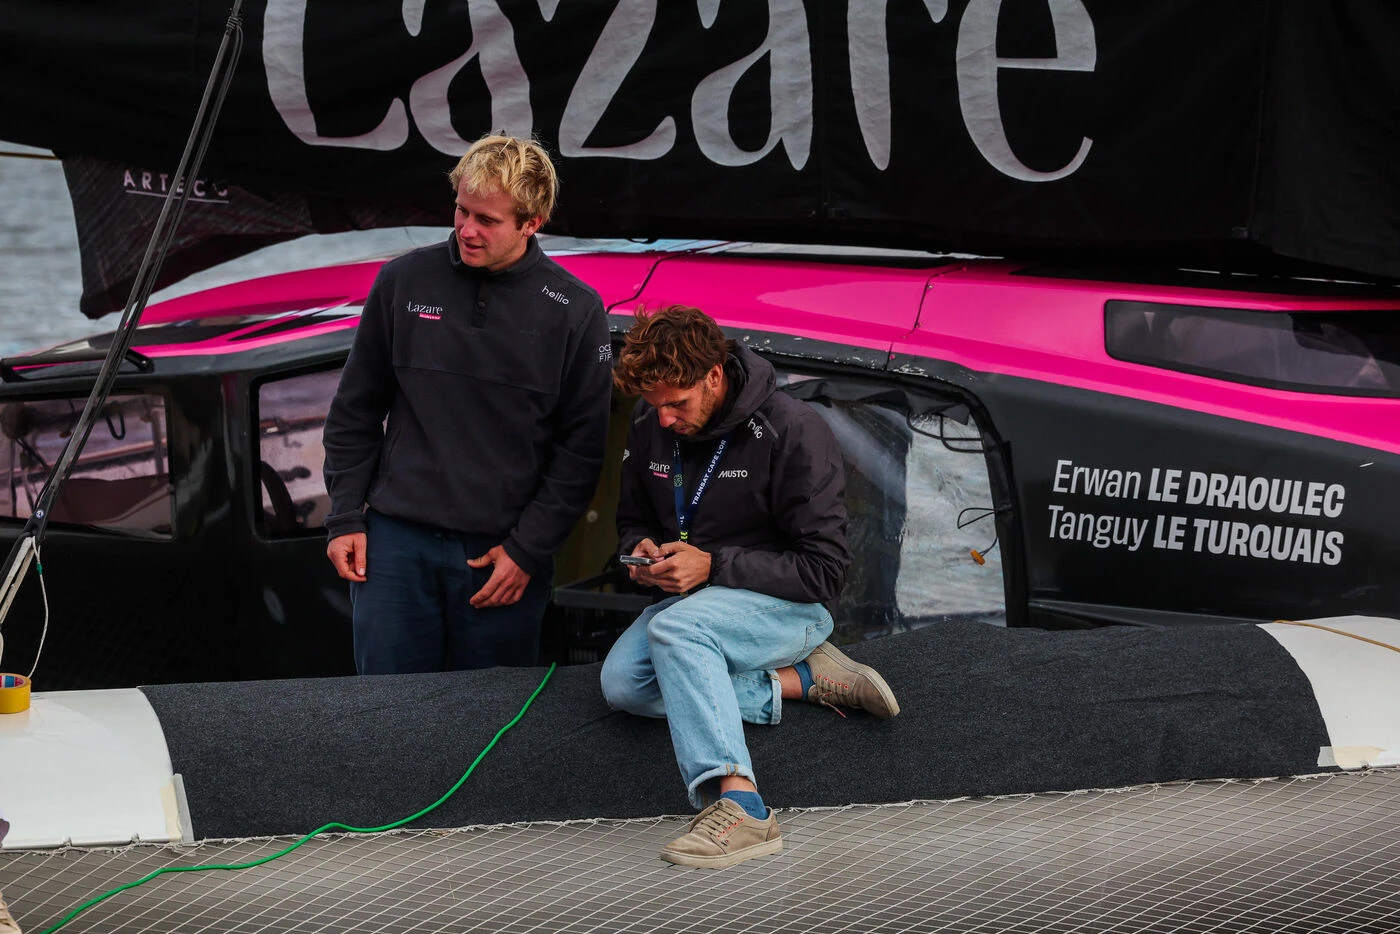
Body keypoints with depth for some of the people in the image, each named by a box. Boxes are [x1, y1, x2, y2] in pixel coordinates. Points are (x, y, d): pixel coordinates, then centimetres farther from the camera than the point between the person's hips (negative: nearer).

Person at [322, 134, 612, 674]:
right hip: (397, 541, 1)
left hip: (506, 553, -1)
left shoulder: (575, 311, -2)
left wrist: (527, 549, -6)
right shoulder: (404, 281, 3)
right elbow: (355, 411, 10)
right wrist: (345, 517, 4)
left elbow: (581, 448, 0)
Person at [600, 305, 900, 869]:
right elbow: (633, 520, 18)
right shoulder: (650, 425, 2)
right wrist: (642, 551, -8)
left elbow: (823, 569, -17)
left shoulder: (794, 432, -18)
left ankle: (738, 803, -49)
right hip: (696, 602, 7)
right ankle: (803, 680, -13)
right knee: (622, 682, -22)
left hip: (787, 608, -7)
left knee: (675, 627, -36)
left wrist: (713, 565, -25)